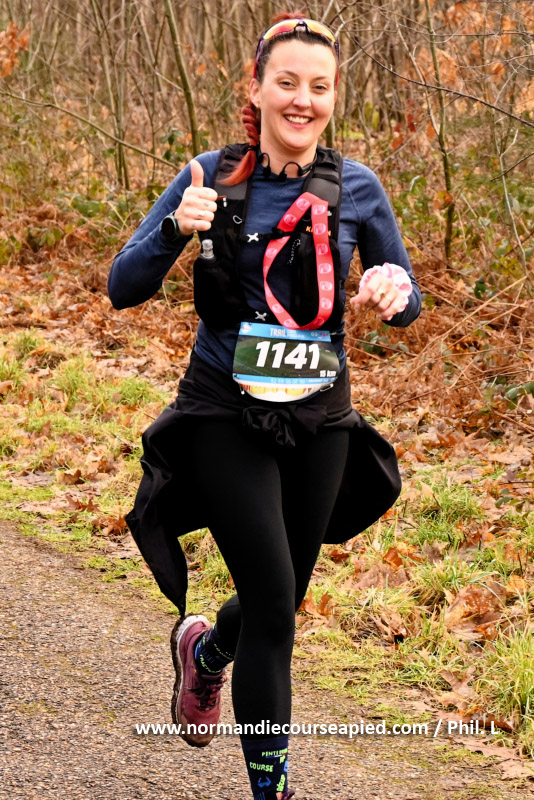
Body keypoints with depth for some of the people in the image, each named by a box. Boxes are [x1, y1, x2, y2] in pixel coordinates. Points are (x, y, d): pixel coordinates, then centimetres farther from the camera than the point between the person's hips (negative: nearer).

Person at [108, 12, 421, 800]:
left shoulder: (356, 188, 0)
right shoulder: (211, 178, -4)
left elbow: (407, 302, 7)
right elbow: (123, 288, -4)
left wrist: (394, 289, -17)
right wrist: (176, 230, -23)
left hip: (319, 420, 3)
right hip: (226, 416, -3)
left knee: (279, 602, 14)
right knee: (273, 606, -12)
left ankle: (203, 649, 49)